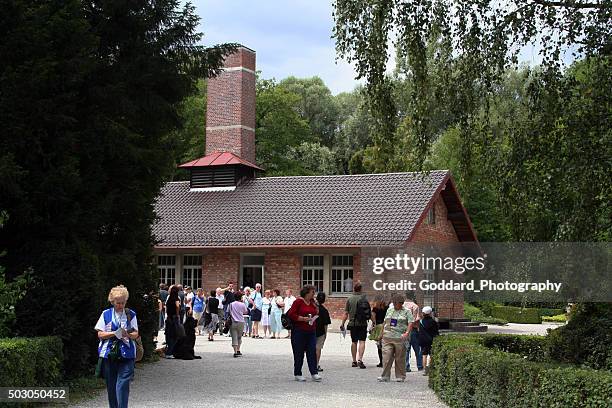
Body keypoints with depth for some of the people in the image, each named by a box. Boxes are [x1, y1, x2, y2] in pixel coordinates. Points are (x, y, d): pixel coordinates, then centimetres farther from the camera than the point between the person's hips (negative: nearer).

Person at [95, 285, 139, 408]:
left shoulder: (131, 314, 6)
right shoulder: (106, 314, 5)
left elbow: (135, 334, 4)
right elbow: (100, 334, 2)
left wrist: (128, 334, -19)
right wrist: (114, 333, -14)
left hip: (126, 355, -1)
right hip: (109, 355, 1)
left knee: (122, 385, -12)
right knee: (111, 386, 9)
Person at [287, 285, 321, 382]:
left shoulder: (312, 302, 13)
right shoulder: (298, 301, -7)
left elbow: (316, 313, 26)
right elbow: (291, 314, -12)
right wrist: (303, 318, -18)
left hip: (311, 331, 6)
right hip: (299, 331, -6)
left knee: (312, 352, -2)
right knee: (299, 353, 2)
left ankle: (314, 373, -2)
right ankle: (297, 374, 11)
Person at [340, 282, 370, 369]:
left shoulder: (349, 299, 0)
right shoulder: (365, 299, 0)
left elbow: (346, 313, -1)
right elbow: (370, 313, 0)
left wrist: (342, 324, 5)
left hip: (353, 324, 1)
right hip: (363, 324, -1)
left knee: (354, 342, 11)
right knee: (362, 341, -3)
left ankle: (354, 361, 16)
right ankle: (360, 359, -18)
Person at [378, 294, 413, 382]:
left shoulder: (406, 312, 3)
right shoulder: (389, 310, 17)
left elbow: (410, 323, -6)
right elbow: (385, 322, 24)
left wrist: (407, 333, -20)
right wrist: (382, 333, 21)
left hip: (400, 338, -3)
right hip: (387, 337, 3)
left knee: (400, 358, 1)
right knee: (386, 357, -6)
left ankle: (400, 376, 12)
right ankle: (385, 376, -4)